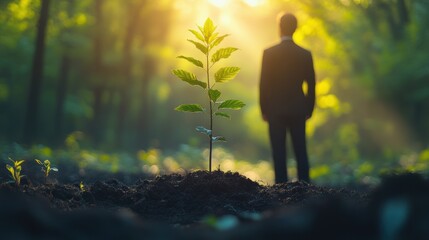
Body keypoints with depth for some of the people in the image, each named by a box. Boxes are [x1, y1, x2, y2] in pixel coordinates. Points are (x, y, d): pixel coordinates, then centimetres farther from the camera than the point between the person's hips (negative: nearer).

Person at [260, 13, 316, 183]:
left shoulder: (269, 53, -7)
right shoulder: (305, 54, 0)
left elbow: (264, 84, -5)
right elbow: (311, 85, 3)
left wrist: (264, 110, 4)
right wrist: (308, 110, 13)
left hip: (276, 110, -2)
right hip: (298, 111, 2)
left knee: (279, 153, 1)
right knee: (300, 151, 7)